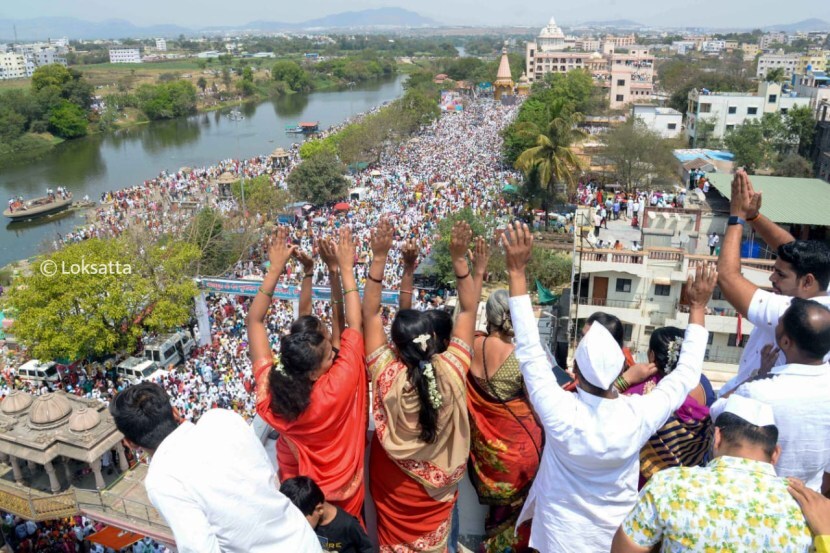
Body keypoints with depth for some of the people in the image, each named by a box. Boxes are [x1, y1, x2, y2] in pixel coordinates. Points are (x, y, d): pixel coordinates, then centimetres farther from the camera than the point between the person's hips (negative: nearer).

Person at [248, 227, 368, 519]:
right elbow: (356, 324, -27)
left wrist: (275, 268, -20)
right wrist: (346, 268, -21)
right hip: (341, 492, -2)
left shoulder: (270, 387, -31)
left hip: (295, 486, 3)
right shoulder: (339, 386, -40)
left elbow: (254, 321, -18)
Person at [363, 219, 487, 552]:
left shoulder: (387, 376, -29)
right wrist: (459, 260, -23)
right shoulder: (451, 371, -27)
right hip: (437, 480, 1)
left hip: (395, 481, -1)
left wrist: (379, 258, -28)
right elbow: (468, 311, -19)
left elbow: (370, 314, -24)